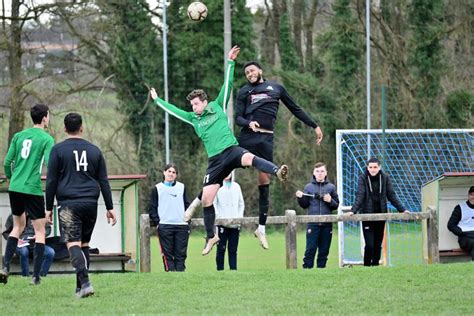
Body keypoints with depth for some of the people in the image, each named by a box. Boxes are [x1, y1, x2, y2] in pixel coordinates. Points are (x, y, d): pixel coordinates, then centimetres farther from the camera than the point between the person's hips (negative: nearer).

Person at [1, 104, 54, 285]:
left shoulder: (19, 136, 10)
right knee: (40, 231, 5)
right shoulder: (47, 139, -5)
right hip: (33, 189, -5)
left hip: (15, 188, 5)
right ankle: (36, 276, 0)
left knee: (18, 226, 22)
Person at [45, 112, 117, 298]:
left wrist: (49, 208, 6)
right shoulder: (94, 150, 11)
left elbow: (51, 181, 0)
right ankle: (80, 286, 16)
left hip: (68, 205, -4)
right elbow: (104, 181, 12)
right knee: (84, 244, 15)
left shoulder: (58, 150, 0)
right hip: (90, 204, 4)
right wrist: (110, 208, 15)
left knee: (73, 244, -11)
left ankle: (85, 282, -29)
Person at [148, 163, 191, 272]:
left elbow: (187, 205, 18)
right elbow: (152, 209, 5)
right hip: (165, 226, -2)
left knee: (181, 254, -1)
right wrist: (157, 222, -7)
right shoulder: (157, 189, 8)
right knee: (167, 254, -7)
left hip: (181, 226, 2)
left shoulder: (181, 187, 15)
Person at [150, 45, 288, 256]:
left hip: (231, 150, -4)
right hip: (215, 160, 4)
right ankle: (211, 236, 14)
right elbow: (173, 111, 32)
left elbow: (227, 85, 7)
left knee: (249, 158, -39)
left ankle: (277, 171, -62)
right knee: (206, 198, 0)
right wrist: (157, 100, 40)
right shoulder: (193, 118, 21)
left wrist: (230, 62, 0)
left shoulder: (218, 107, 12)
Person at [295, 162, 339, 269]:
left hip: (326, 224, 1)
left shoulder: (331, 187, 10)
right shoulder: (308, 187, 8)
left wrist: (330, 201, -11)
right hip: (313, 223, -1)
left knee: (324, 250, 4)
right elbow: (304, 205, 10)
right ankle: (307, 268, -3)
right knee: (310, 249, -6)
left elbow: (336, 205, 8)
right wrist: (300, 198, -8)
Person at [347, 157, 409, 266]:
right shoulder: (362, 178, -2)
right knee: (369, 244, -9)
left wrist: (402, 209, -3)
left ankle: (375, 264, 15)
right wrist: (353, 210, -24)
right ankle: (367, 266, 1)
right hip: (367, 214, -3)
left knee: (378, 244, 7)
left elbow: (391, 195, 5)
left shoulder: (385, 178, 4)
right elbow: (359, 196, -10)